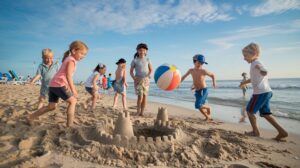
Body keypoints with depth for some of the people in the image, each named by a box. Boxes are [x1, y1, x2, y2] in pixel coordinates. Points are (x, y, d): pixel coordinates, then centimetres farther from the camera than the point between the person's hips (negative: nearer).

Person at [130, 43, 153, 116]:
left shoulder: (147, 60, 8)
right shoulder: (135, 60, 2)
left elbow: (151, 70, 12)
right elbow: (131, 71, 5)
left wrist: (148, 77, -5)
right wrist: (134, 79, -10)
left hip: (146, 80, 3)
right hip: (138, 80, -2)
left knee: (145, 96, 0)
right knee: (140, 96, -13)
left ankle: (142, 112, 9)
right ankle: (138, 111, 5)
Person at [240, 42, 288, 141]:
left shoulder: (255, 63, -12)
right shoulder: (256, 64, 19)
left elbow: (265, 72, -34)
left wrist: (262, 71, -57)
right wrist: (246, 82, 51)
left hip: (260, 92, -10)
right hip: (267, 92, 10)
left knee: (249, 111, 5)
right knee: (265, 113, 15)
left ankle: (255, 131, 15)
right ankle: (282, 131, 12)